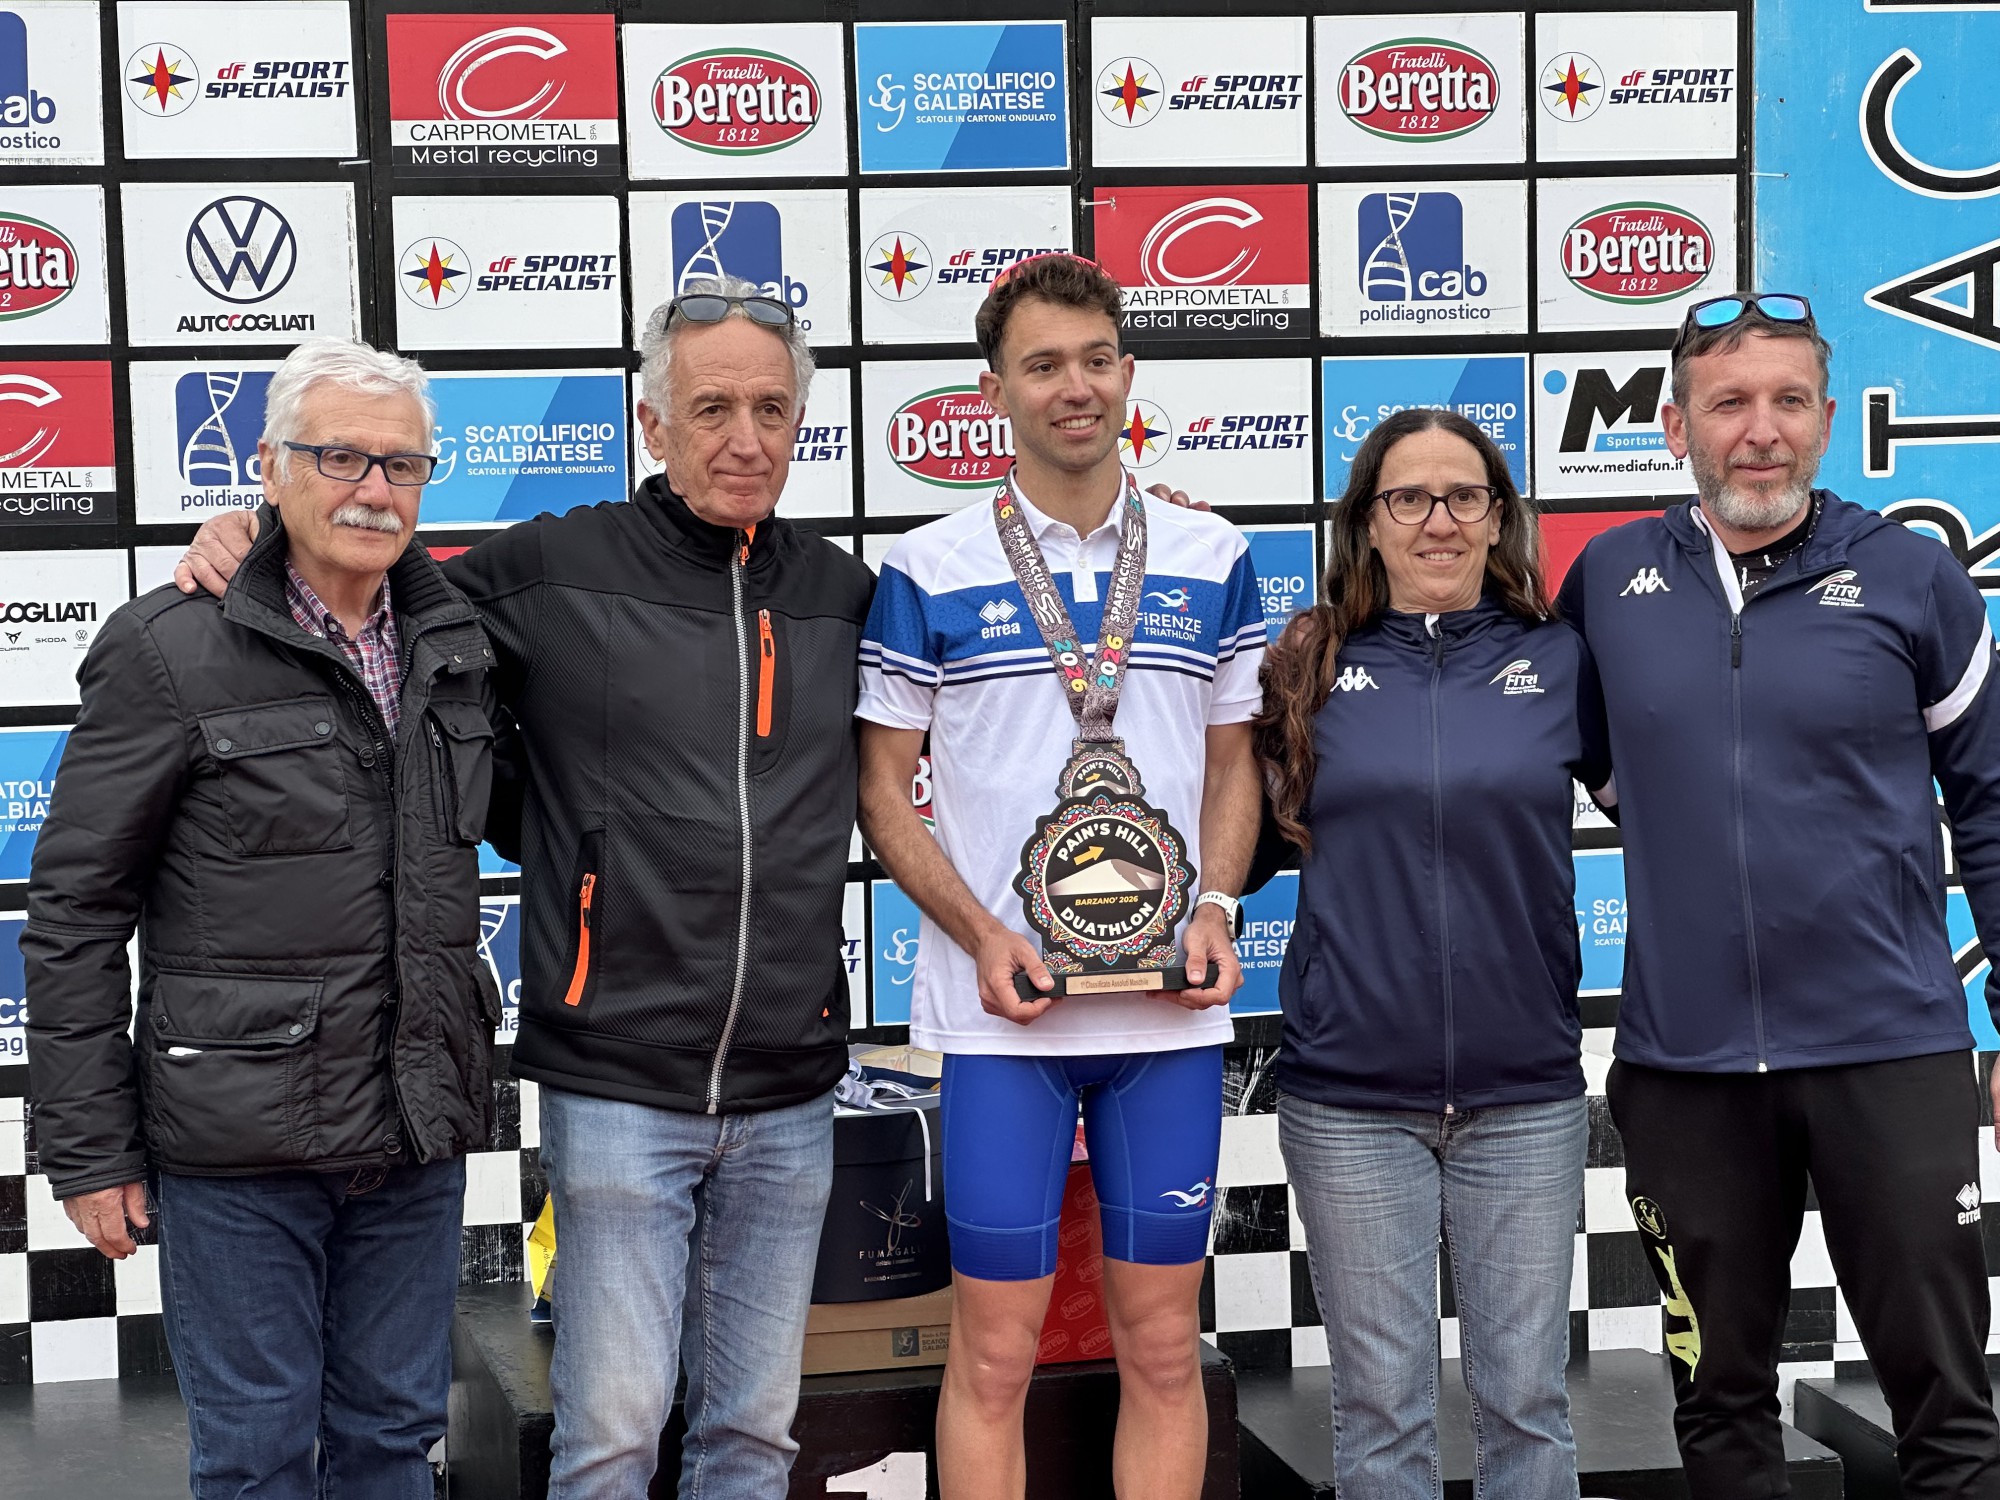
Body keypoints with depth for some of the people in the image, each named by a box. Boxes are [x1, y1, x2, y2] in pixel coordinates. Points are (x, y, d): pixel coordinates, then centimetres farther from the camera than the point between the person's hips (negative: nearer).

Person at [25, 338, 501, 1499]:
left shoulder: (460, 647, 7)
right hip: (238, 1141, -4)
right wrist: (89, 1150, -8)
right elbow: (75, 912, -6)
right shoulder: (171, 651, -8)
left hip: (418, 1136, 5)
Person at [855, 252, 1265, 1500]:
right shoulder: (929, 572, 1)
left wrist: (1217, 904, -4)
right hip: (1000, 1013, -2)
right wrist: (981, 936, -10)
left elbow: (1235, 763, 14)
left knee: (1164, 1343, 9)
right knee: (995, 1350, 3)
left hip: (1173, 1009, 2)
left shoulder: (1212, 560, 8)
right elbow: (884, 786, 3)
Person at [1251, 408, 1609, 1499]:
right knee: (1381, 1405, 6)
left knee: (1526, 1397, 7)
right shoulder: (1309, 670, 3)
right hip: (1351, 1098, 0)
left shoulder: (1560, 663, 4)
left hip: (1525, 1095, 1)